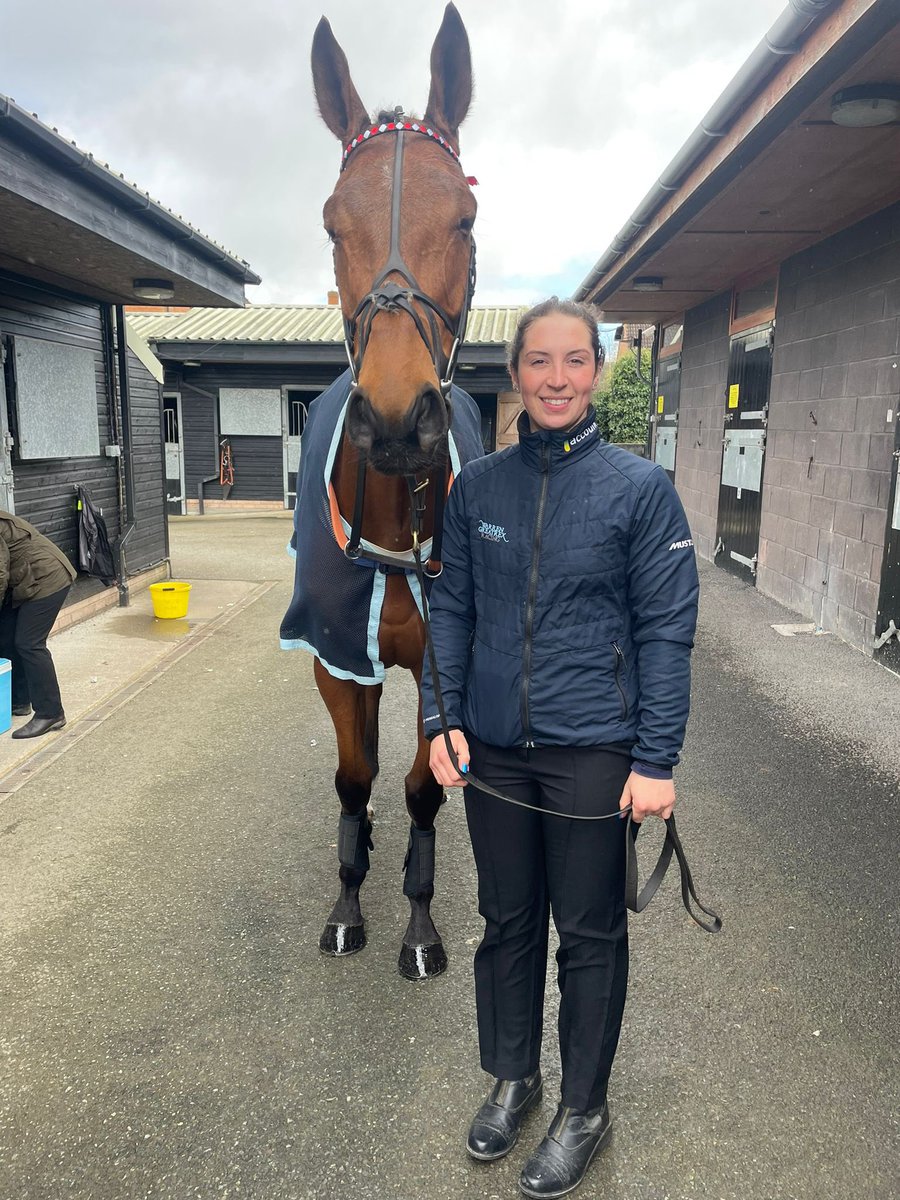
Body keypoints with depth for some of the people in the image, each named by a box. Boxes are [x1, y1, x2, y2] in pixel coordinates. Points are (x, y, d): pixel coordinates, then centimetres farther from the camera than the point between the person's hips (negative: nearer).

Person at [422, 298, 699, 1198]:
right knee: (506, 920, 18)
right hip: (492, 749, 3)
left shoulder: (640, 488, -7)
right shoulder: (476, 485, 2)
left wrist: (655, 761, -11)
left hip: (593, 752, -3)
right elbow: (450, 608, 6)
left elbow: (666, 631, -8)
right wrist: (440, 719, -2)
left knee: (589, 936, 12)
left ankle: (583, 1111, 35)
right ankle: (512, 1078, 42)